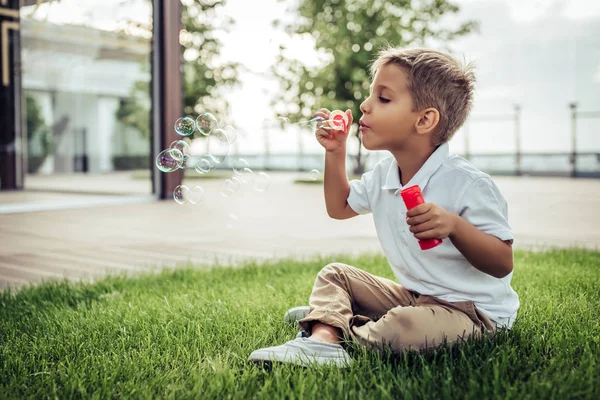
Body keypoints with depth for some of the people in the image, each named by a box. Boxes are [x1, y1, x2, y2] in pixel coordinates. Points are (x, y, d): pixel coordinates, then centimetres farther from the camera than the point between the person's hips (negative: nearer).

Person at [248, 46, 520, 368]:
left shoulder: (467, 183, -22)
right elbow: (340, 207, 19)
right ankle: (322, 339, -22)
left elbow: (502, 264, -22)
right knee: (334, 274, 6)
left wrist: (453, 225, -39)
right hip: (412, 294, 8)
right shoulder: (383, 175, 2)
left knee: (402, 328, -35)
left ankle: (336, 324, -6)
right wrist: (335, 152, 6)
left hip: (473, 310, -7)